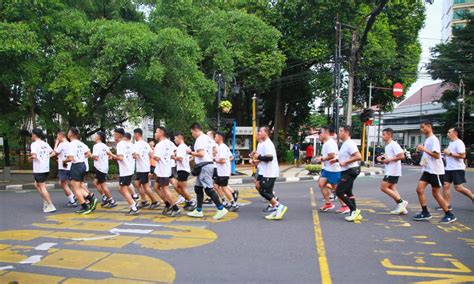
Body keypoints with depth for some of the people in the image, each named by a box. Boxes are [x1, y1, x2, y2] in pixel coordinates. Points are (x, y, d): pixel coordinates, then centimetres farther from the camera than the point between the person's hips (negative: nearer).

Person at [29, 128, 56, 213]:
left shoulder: (34, 144, -10)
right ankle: (46, 201, 17)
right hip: (46, 168, 8)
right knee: (37, 185, 23)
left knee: (42, 187, -2)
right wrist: (46, 158, 11)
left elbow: (34, 156, -21)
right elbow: (53, 153, 8)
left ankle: (51, 206, -5)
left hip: (38, 169, -8)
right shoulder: (45, 144, 11)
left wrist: (30, 158, -2)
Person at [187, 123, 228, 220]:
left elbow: (201, 153, -22)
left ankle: (221, 209, -8)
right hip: (208, 163, 10)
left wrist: (191, 153, -8)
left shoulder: (200, 139, -12)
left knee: (208, 188, -10)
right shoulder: (208, 138, 18)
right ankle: (198, 211, 19)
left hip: (204, 166, -10)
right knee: (198, 188, 14)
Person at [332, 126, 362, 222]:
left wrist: (345, 162, -24)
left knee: (339, 192, -10)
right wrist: (336, 160, 14)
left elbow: (358, 157, -28)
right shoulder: (344, 144, 13)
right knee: (348, 192, 14)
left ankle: (354, 210, -4)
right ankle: (355, 213, 18)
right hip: (347, 171, 11)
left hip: (350, 171, -11)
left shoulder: (349, 144, -18)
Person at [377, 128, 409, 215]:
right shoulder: (387, 145, 17)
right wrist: (382, 159, 11)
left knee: (383, 187, -9)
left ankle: (401, 202, -4)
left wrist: (389, 159, -20)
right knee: (391, 188, 9)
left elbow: (401, 156, -23)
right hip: (389, 171, 10)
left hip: (393, 171, -10)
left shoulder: (394, 144, -14)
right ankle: (401, 208, 11)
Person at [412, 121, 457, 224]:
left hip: (435, 171, -8)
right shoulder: (427, 140, 15)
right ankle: (425, 213, 5)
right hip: (427, 170, 8)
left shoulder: (433, 139, -13)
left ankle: (449, 215, 12)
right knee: (419, 189, -1)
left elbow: (436, 155, -22)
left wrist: (424, 149, -21)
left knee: (436, 193, -2)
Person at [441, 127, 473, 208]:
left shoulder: (459, 143, -12)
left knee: (458, 187, -6)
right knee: (445, 186, 1)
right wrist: (447, 156, 14)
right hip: (449, 168, 9)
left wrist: (449, 153, -19)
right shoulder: (451, 143, 18)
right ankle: (447, 205, 4)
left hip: (457, 169, -9)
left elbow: (462, 155, -22)